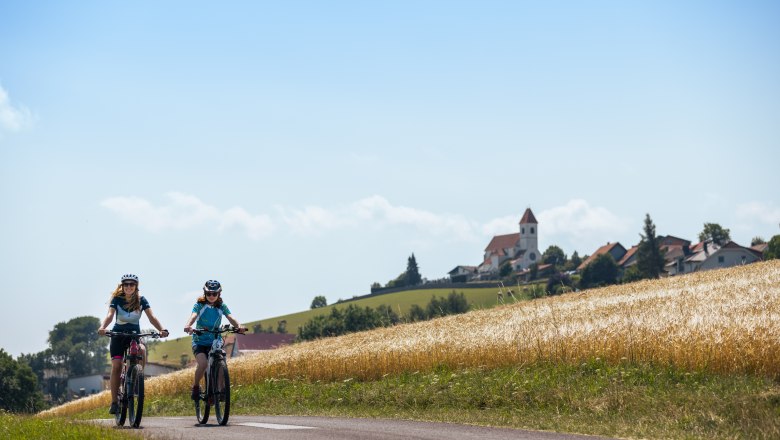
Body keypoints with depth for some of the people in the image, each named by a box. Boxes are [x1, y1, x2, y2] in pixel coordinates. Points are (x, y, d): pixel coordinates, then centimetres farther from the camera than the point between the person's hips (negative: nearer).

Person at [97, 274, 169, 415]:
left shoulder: (141, 300, -3)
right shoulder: (117, 299, -6)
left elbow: (151, 317, -14)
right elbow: (110, 315, -21)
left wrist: (162, 329, -33)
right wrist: (102, 327, -42)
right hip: (118, 335, 0)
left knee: (142, 350, -33)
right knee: (116, 366, -12)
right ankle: (114, 402, -5)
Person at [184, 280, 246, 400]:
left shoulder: (222, 306, 2)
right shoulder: (199, 305, -5)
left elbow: (230, 317, -14)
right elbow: (193, 315, -24)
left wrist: (239, 327, -37)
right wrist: (188, 326, -48)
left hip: (214, 342, 2)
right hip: (199, 341, -2)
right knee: (203, 363, -27)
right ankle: (196, 386, -3)